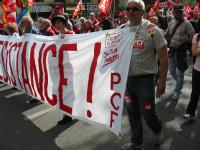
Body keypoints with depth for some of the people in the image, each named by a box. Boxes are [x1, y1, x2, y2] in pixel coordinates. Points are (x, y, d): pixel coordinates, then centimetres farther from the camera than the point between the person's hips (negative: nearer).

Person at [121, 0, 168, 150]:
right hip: (126, 78, 5)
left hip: (144, 79, -4)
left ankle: (158, 130, 40)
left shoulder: (152, 30, -11)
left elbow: (164, 57, -9)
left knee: (147, 113, 6)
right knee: (132, 113, 15)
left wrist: (162, 82, -10)